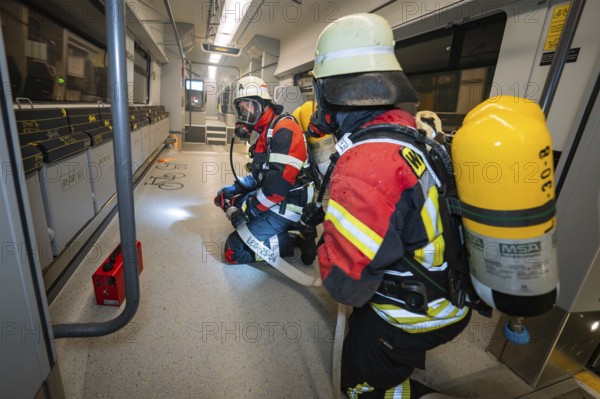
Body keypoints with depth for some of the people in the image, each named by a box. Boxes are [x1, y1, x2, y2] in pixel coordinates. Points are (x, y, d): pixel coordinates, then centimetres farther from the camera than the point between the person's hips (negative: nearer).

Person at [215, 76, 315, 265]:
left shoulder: (284, 130, -17)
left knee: (234, 250, -12)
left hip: (285, 207, -10)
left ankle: (293, 241, -6)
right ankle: (259, 227, 8)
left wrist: (249, 210, -17)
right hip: (272, 201, 10)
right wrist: (234, 188, 10)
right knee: (225, 196, 19)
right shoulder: (265, 132, 16)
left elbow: (280, 181, -26)